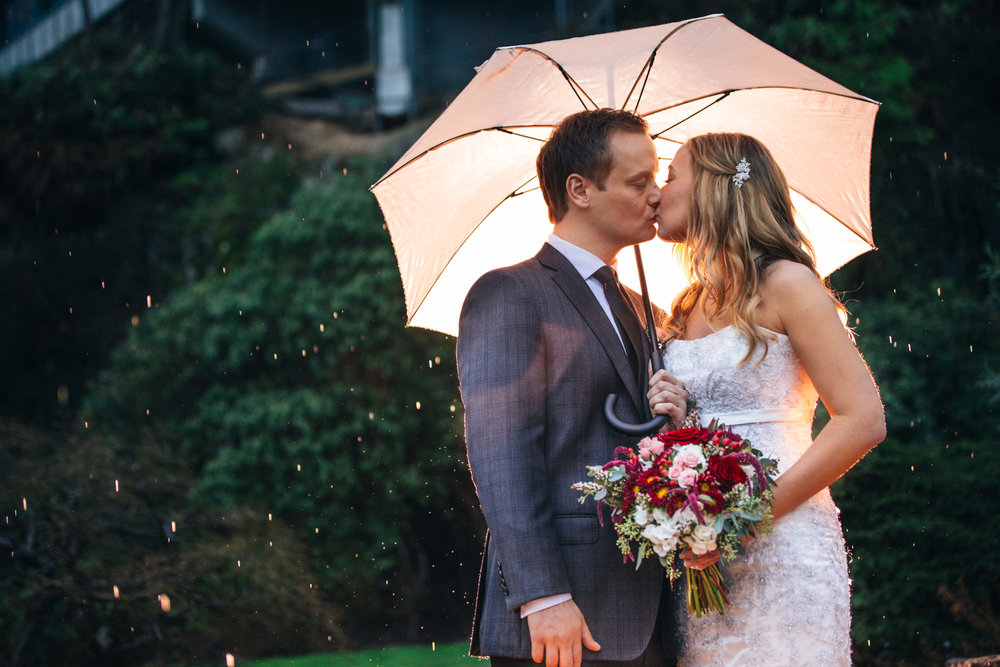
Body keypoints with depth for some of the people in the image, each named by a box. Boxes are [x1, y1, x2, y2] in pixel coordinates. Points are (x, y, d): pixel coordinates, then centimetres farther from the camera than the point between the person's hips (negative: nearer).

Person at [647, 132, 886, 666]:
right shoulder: (686, 309, 17)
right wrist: (664, 417, 0)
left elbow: (863, 420, -11)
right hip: (698, 560, 6)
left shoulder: (784, 283, -4)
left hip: (780, 554, -6)